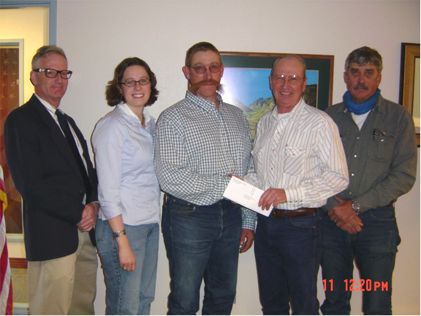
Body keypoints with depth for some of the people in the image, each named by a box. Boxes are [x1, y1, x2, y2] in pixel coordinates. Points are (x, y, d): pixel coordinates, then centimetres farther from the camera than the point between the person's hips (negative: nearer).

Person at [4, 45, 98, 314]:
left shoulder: (67, 121, 20)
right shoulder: (21, 120, -7)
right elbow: (30, 184, -15)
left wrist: (93, 204, -1)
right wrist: (79, 213, -12)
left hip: (84, 230, 8)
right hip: (53, 235, -8)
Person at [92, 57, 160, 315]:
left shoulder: (150, 123, 11)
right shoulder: (112, 126, -12)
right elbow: (108, 190, -16)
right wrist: (122, 240, -18)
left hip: (150, 223, 7)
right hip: (122, 225, -7)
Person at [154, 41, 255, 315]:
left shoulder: (237, 116, 11)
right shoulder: (173, 118, -8)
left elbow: (247, 173, 14)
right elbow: (170, 178, -19)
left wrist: (248, 221, 11)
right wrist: (224, 184, -14)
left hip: (231, 215, 6)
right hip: (189, 217, -5)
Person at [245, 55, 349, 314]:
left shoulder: (319, 122, -11)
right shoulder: (265, 122, 10)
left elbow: (338, 177, -15)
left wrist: (288, 193, -21)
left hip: (300, 224, -6)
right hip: (266, 222, 6)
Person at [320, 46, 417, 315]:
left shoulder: (398, 117, 1)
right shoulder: (329, 117, 6)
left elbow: (404, 175, -6)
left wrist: (355, 205, -12)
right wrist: (334, 206, -12)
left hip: (377, 221, -2)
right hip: (332, 220, 2)